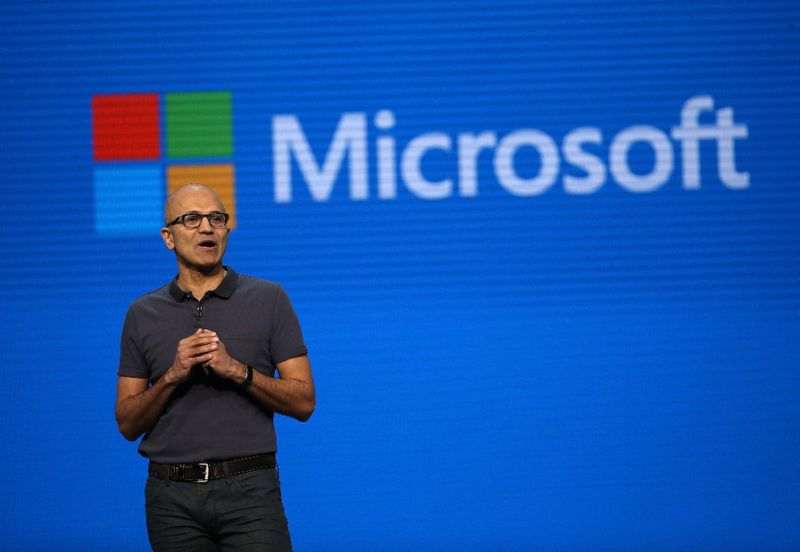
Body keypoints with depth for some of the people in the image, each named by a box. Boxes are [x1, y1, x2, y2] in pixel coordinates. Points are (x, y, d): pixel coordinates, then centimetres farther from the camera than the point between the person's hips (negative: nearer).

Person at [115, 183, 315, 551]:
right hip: (172, 496, 2)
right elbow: (127, 424, 7)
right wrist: (172, 376, -10)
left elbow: (303, 402, 0)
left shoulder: (269, 300, 3)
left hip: (249, 492, -2)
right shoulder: (143, 314, 9)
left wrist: (236, 370, -14)